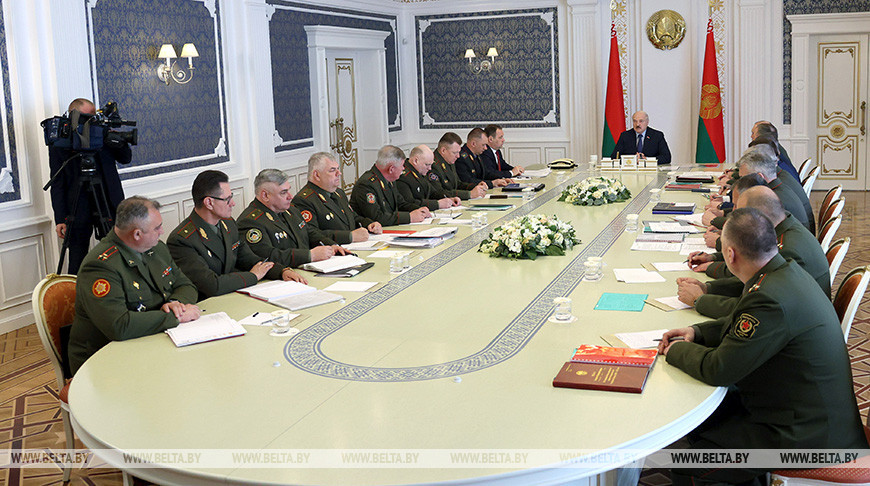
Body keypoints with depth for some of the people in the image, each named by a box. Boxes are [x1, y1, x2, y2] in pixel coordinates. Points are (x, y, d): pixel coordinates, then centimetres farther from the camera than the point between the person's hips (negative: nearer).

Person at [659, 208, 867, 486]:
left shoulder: (772, 300, -31)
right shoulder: (786, 270, 1)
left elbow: (718, 370, -23)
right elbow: (742, 325, 19)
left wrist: (676, 350, -5)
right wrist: (698, 332, 6)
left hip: (805, 437, -10)